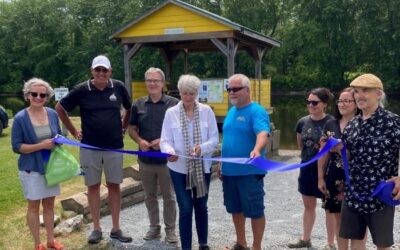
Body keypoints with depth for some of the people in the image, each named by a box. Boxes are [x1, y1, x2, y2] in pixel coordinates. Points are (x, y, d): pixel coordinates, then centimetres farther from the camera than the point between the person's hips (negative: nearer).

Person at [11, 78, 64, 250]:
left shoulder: (52, 114, 0)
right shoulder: (20, 118, -13)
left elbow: (59, 135, 14)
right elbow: (16, 147, -13)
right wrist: (41, 145, -23)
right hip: (31, 169, -4)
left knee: (49, 204, 14)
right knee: (34, 206, 7)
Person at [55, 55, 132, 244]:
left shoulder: (118, 87, -2)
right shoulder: (81, 90, -6)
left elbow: (129, 108, 15)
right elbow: (59, 108, 5)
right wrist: (73, 131, 4)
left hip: (114, 146, 1)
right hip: (90, 147, -1)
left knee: (114, 186, 7)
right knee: (93, 186, 8)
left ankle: (116, 229, 17)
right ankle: (96, 229, 19)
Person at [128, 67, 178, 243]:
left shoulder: (173, 104, -5)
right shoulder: (138, 104, 5)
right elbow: (131, 128, 11)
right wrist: (139, 141, -9)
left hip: (167, 159, -3)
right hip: (145, 159, 4)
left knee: (169, 197, 7)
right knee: (149, 196, 15)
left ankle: (170, 229, 21)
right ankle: (154, 227, 30)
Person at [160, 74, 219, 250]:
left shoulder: (207, 111, -3)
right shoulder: (171, 113, -4)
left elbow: (214, 138, -3)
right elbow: (165, 140, -6)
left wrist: (202, 148, -23)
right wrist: (170, 152, -27)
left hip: (202, 167, 2)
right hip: (179, 168, -2)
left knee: (201, 207, 16)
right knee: (185, 209, -1)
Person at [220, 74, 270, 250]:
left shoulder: (257, 111, -13)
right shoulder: (231, 112, 12)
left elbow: (263, 133, -31)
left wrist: (256, 149, -51)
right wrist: (223, 164, 17)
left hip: (250, 171, -8)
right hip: (230, 171, 8)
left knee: (255, 211, 4)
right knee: (235, 209, 18)